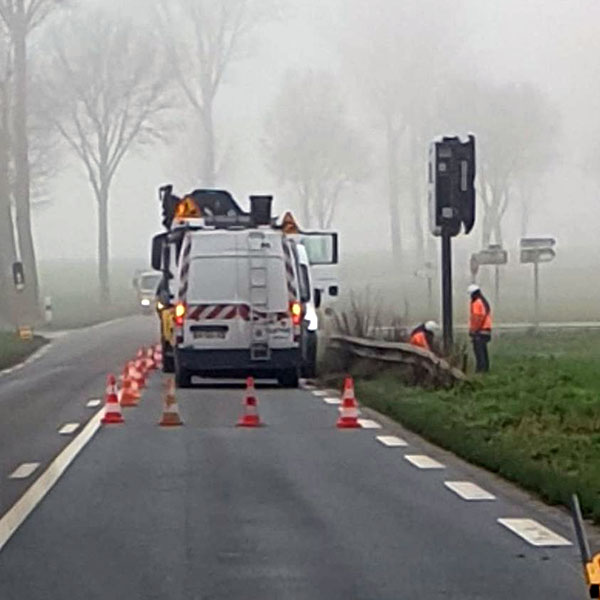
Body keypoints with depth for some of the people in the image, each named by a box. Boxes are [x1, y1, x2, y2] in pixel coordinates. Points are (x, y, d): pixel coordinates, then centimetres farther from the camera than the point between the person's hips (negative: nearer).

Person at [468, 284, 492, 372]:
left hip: (478, 331, -9)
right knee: (483, 351, 12)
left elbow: (476, 319, -18)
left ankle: (480, 368, -15)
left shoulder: (476, 303, -11)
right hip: (487, 330, 9)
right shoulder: (485, 302, 17)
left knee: (478, 350, -11)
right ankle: (485, 368, 14)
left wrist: (473, 331, -16)